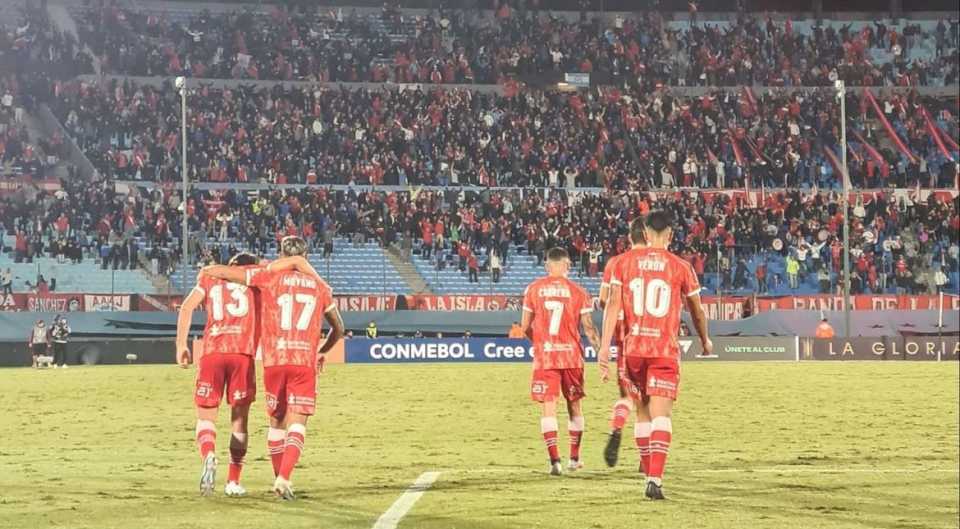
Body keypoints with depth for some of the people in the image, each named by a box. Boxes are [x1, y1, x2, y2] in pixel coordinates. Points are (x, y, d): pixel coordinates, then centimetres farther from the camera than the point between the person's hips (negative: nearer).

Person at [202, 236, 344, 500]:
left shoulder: (270, 276, 5)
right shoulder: (320, 286, 13)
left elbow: (212, 271, 4)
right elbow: (338, 329, 27)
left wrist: (207, 272, 27)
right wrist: (322, 351, 44)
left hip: (274, 360, 0)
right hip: (306, 361, 0)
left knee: (277, 420, 15)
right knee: (297, 422, -3)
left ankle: (279, 478, 19)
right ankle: (284, 478, -22)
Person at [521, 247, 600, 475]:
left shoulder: (533, 289, 0)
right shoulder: (577, 291, -2)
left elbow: (525, 326, 2)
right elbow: (588, 327, -5)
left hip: (544, 356, -1)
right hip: (571, 354, 1)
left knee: (548, 407, -2)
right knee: (574, 405, 16)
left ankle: (555, 460, -14)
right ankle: (574, 458, 25)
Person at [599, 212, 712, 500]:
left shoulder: (625, 262, 4)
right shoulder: (681, 267, 1)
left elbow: (613, 305, -3)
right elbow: (697, 311, 13)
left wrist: (604, 347, -4)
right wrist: (706, 341, 31)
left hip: (633, 347, 2)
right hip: (665, 349, -2)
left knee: (642, 411, 17)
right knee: (660, 414, -7)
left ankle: (649, 472, 26)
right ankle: (654, 479, -21)